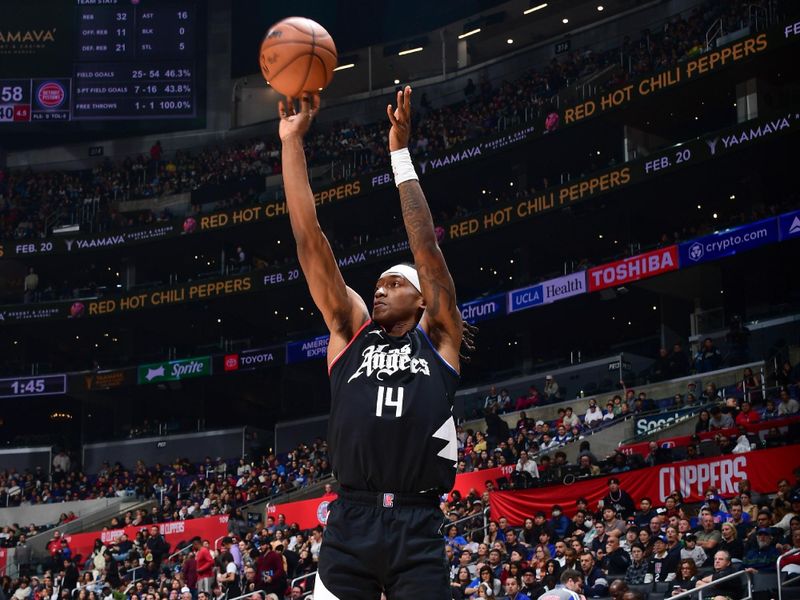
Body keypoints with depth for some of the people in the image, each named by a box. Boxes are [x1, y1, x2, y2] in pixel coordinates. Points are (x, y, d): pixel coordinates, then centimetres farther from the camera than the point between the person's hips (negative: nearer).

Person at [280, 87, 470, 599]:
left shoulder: (437, 340, 13)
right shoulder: (351, 332, 17)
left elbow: (426, 247, 4)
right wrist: (292, 143, 8)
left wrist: (401, 156, 5)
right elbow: (310, 242, 12)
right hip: (350, 523, 2)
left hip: (417, 526, -2)